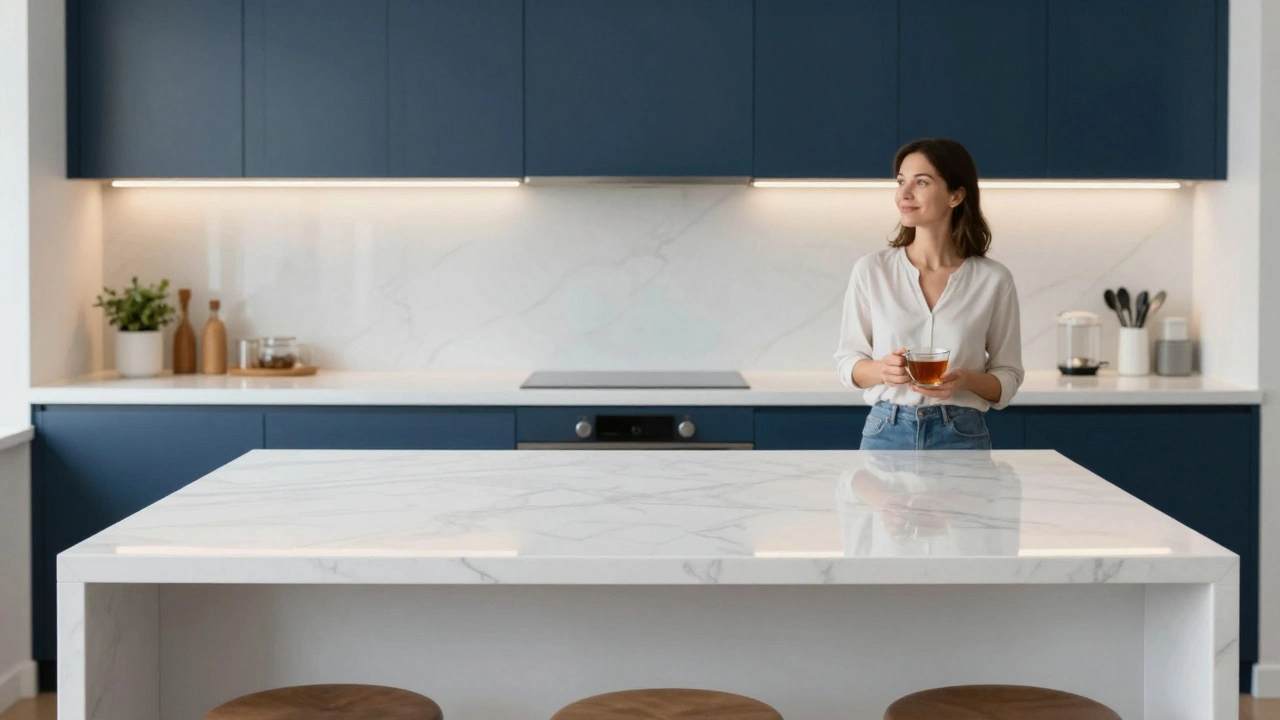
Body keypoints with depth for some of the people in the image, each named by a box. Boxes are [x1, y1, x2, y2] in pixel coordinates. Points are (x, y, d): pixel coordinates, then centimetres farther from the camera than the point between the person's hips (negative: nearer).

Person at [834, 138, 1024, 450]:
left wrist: (967, 380, -17)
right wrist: (881, 369, -17)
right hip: (887, 433, 1)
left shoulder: (994, 280, -3)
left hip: (962, 436, 0)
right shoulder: (870, 270, -2)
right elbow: (847, 361, 3)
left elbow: (1008, 377, 2)